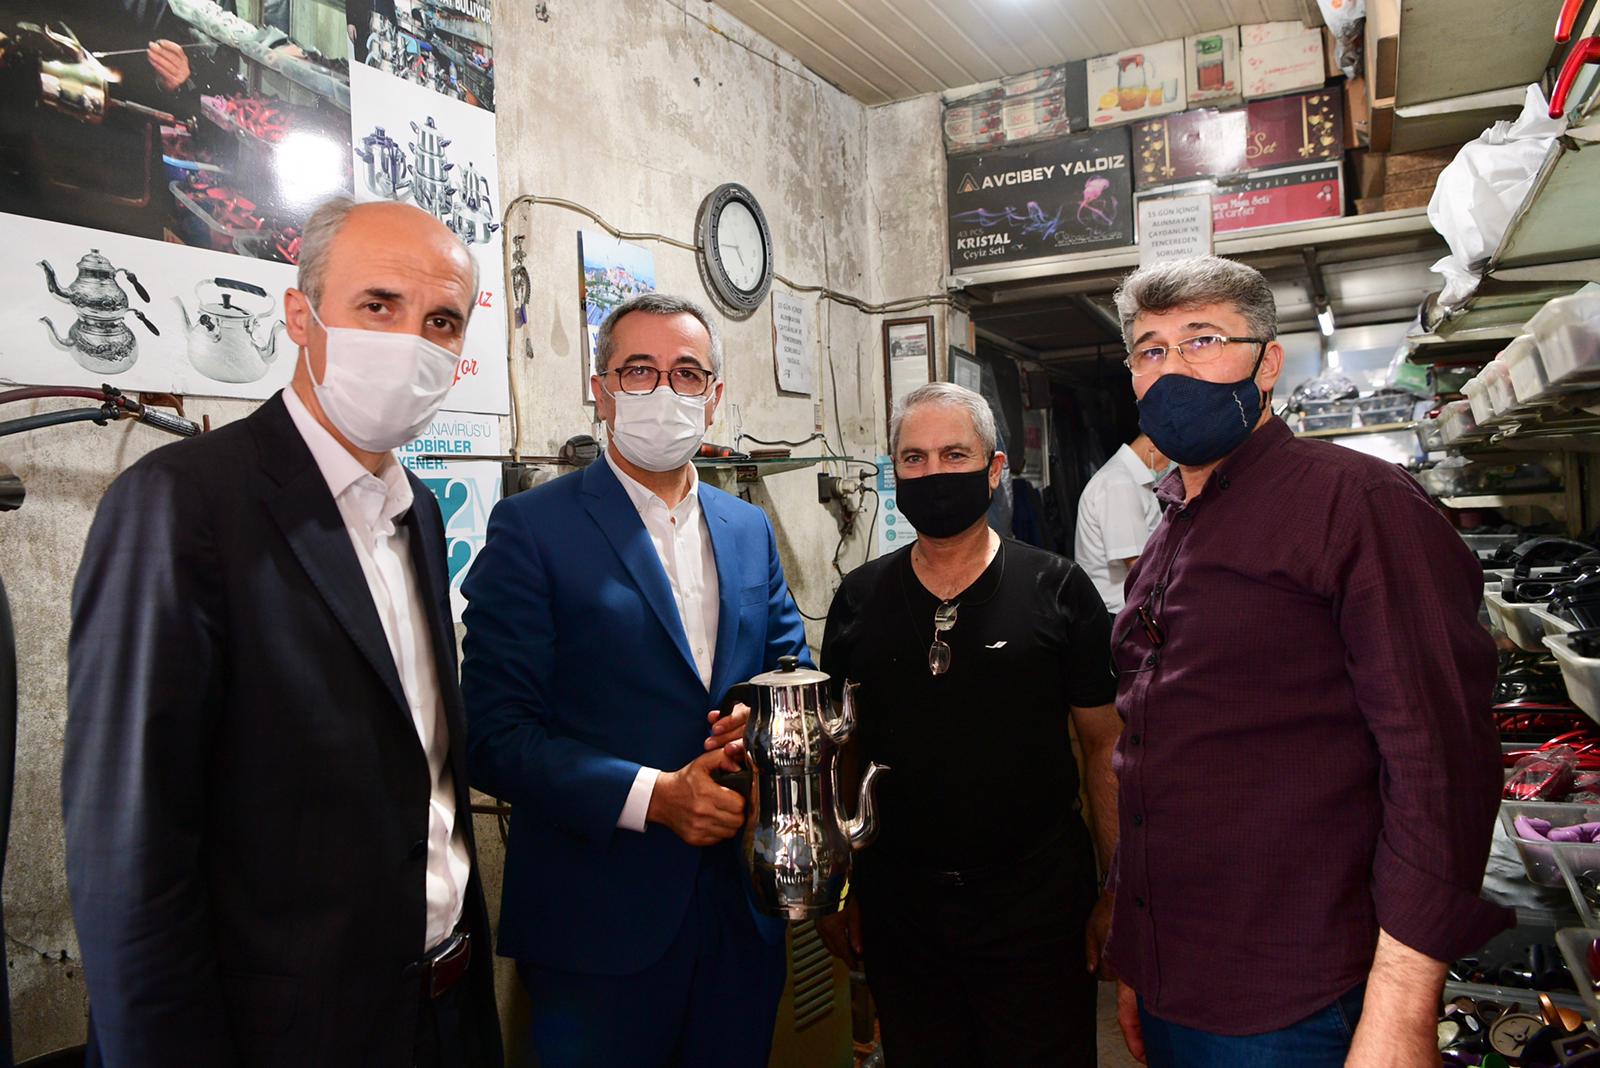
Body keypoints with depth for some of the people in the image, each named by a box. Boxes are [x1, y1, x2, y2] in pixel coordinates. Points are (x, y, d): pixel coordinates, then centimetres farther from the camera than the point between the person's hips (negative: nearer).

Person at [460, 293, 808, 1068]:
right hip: (601, 918, -5)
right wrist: (652, 796, -21)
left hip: (744, 909, 5)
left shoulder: (750, 530, 9)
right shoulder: (531, 528, -8)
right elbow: (495, 735, -13)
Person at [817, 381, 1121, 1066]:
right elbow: (840, 754, 7)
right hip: (897, 908, 2)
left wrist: (1119, 896, -6)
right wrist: (834, 891, 6)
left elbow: (1105, 748, -3)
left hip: (1037, 906, -2)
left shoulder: (1057, 591, -5)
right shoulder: (859, 599, 2)